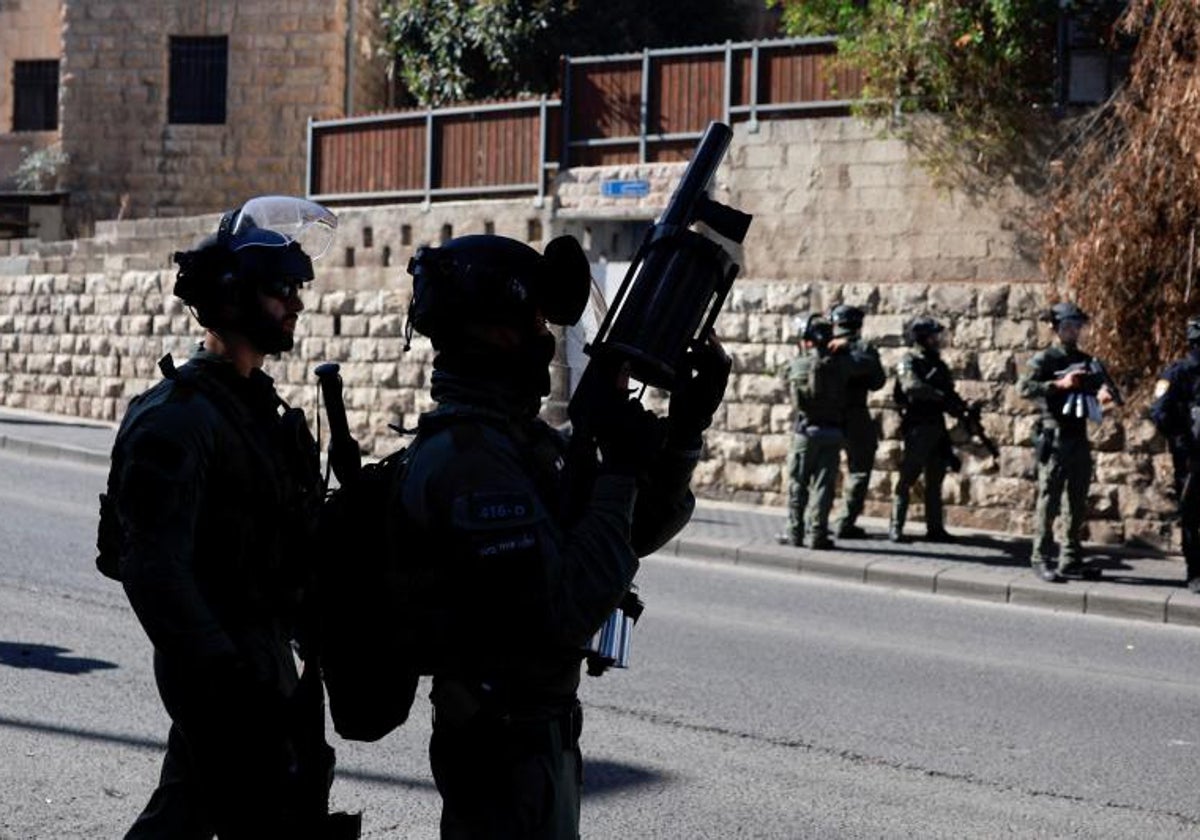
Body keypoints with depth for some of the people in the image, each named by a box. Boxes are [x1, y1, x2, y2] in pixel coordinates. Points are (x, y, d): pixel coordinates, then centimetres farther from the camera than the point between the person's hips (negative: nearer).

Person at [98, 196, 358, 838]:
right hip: (225, 674, -9)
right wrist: (226, 676, -26)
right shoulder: (178, 416, -16)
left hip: (266, 660, 9)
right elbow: (155, 569, -23)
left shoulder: (255, 403, 15)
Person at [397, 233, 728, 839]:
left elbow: (637, 531, 13)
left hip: (531, 730, 10)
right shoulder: (468, 460, -22)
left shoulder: (523, 438, 8)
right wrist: (620, 472, -22)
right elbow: (565, 612, -28)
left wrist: (684, 428, -1)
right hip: (506, 743, -10)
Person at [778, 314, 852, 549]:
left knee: (798, 483, 8)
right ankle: (817, 535, 1)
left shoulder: (796, 365, -3)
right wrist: (844, 345, 9)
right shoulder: (839, 364, -3)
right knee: (823, 485, 3)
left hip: (806, 430, 0)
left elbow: (793, 395, 7)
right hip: (834, 431, 0)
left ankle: (795, 533, 9)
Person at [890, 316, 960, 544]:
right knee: (907, 478, -6)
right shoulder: (909, 361, -7)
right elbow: (911, 386, -26)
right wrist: (941, 395, -27)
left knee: (935, 481, 8)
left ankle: (935, 528, 12)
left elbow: (948, 393, 19)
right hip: (917, 428, -7)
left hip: (937, 427, 7)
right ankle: (896, 527, -2)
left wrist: (959, 405, -2)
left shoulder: (936, 362, 16)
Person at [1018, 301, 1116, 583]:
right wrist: (1059, 384, -23)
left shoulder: (1087, 361, 16)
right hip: (1054, 439, -7)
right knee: (1049, 501, -6)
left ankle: (1072, 562, 16)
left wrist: (1104, 391, -16)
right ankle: (1042, 561, -4)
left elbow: (1103, 380, 7)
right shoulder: (1044, 360, -3)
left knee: (1079, 506, 9)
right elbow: (1024, 387, -15)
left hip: (1080, 438, 7)